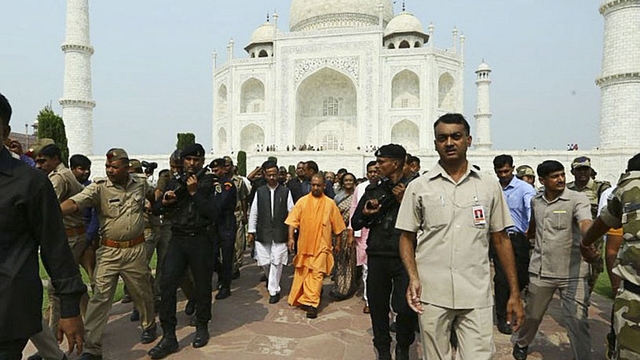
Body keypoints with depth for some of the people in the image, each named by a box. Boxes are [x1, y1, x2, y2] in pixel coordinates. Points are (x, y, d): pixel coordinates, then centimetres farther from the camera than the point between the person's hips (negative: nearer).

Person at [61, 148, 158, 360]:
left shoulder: (140, 184, 2)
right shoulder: (99, 187, -9)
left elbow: (153, 193, 27)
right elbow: (74, 203, -25)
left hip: (136, 249, 2)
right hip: (108, 251, -2)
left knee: (142, 292, 17)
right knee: (100, 297, -3)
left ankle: (149, 325, 42)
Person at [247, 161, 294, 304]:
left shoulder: (286, 191, 0)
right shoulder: (259, 191, 4)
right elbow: (253, 213, 6)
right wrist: (251, 232, 5)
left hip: (280, 234, -2)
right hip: (262, 233, 2)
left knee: (276, 262, -1)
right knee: (264, 262, 8)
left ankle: (274, 290, 12)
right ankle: (271, 279, 38)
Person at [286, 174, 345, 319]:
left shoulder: (330, 203, 0)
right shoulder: (302, 201, 0)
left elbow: (337, 225, 6)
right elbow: (293, 221, -3)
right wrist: (290, 237, -13)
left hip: (321, 245, -2)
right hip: (304, 244, 2)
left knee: (317, 273, -8)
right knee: (302, 273, 13)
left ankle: (311, 304, -3)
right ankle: (302, 298, 32)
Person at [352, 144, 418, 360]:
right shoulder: (373, 190, 12)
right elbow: (355, 223, 14)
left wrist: (404, 202, -15)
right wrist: (365, 214, -6)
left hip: (404, 256, -3)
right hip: (377, 256, 4)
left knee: (407, 308, -6)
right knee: (377, 307, 8)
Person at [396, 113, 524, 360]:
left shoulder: (489, 186, 5)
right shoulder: (419, 187, 1)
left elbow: (500, 240, 8)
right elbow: (407, 238, 4)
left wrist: (514, 293, 5)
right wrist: (413, 277, -12)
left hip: (477, 296, 1)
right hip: (432, 296, 0)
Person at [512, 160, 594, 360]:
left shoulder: (577, 199, -8)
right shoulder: (536, 201, 6)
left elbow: (585, 222, -29)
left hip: (572, 273, -4)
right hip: (540, 270, 4)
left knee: (577, 320, -3)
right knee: (532, 314, 18)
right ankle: (522, 344, 44)